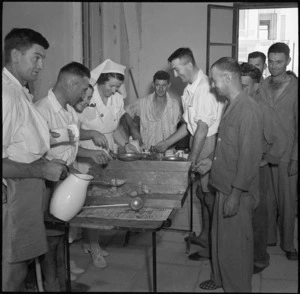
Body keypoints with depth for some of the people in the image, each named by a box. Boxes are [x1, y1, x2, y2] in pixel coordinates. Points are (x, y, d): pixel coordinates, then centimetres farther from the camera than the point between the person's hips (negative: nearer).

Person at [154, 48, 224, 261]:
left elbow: (202, 128, -21)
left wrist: (192, 160, -15)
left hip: (210, 148, -9)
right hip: (200, 147, 9)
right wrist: (166, 143, 14)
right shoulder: (190, 89, 9)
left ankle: (213, 246, 18)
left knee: (209, 196, 2)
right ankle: (205, 236, 35)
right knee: (202, 193, 18)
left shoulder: (205, 88, -21)